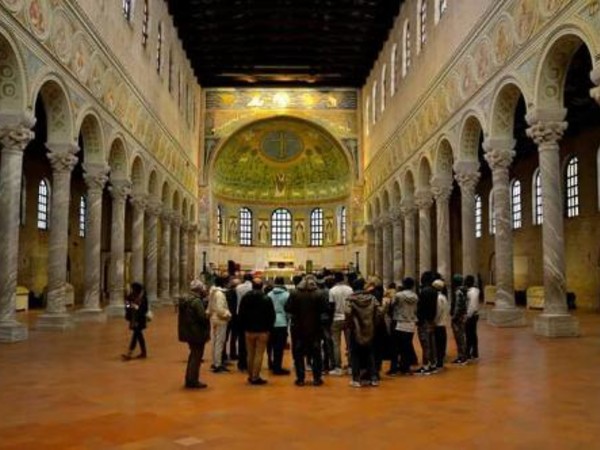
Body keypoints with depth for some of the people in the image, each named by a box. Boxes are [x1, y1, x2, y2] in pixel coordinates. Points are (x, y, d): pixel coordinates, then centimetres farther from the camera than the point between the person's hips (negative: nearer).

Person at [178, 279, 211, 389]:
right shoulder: (197, 301, -19)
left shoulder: (186, 300, 10)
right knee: (197, 356, 1)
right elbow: (202, 317, -25)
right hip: (197, 333, -9)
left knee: (193, 355, 20)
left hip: (188, 332, 9)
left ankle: (189, 379, 27)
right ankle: (193, 381, 5)